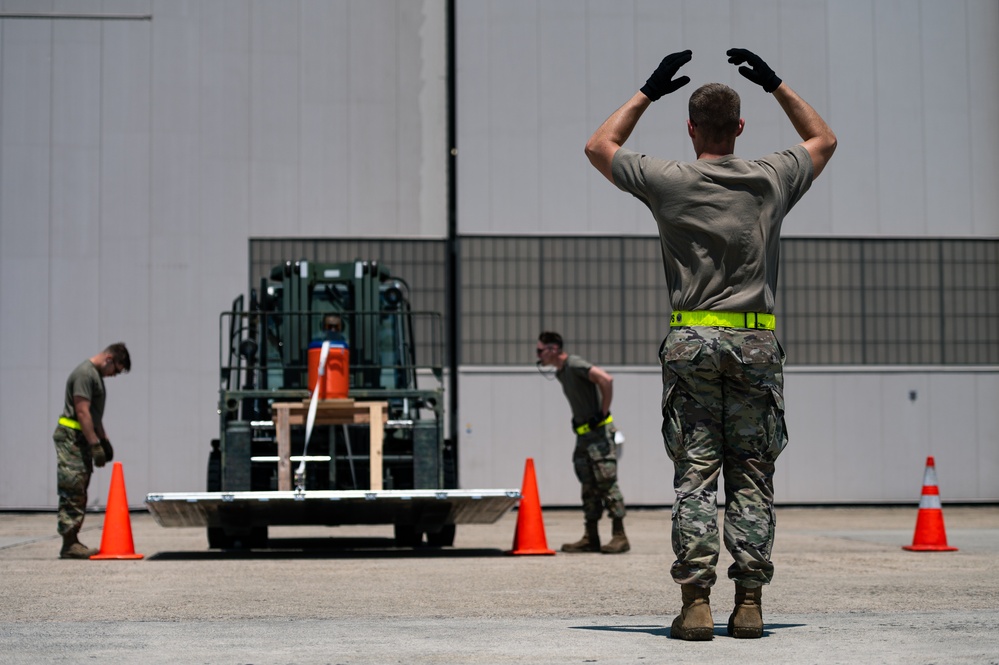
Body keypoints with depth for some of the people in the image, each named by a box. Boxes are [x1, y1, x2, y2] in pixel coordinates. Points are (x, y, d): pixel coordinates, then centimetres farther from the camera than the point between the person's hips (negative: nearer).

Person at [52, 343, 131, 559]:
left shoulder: (96, 375, 18)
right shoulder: (84, 374, -14)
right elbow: (82, 412, -20)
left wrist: (104, 440, 22)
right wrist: (95, 445, -21)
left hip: (82, 439, 10)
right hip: (71, 437, -10)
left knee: (78, 494, 10)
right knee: (73, 492, -11)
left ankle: (72, 542, 13)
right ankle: (70, 544, -12)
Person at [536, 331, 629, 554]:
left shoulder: (575, 365, -16)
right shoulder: (560, 373, 14)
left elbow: (606, 380, -27)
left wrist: (603, 413, -20)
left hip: (599, 432, -10)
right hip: (584, 434, 10)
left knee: (606, 483, -9)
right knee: (589, 487, 9)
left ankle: (620, 537, -6)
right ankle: (591, 538, 12)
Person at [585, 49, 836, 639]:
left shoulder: (669, 182, -1)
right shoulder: (772, 180, 3)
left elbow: (600, 145, 17)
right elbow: (824, 140, 24)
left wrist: (648, 92, 21)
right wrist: (776, 85, 25)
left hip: (691, 343, -1)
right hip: (756, 344, 1)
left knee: (695, 477, 1)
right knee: (752, 479, 5)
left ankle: (697, 604, -4)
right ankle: (749, 605, 3)